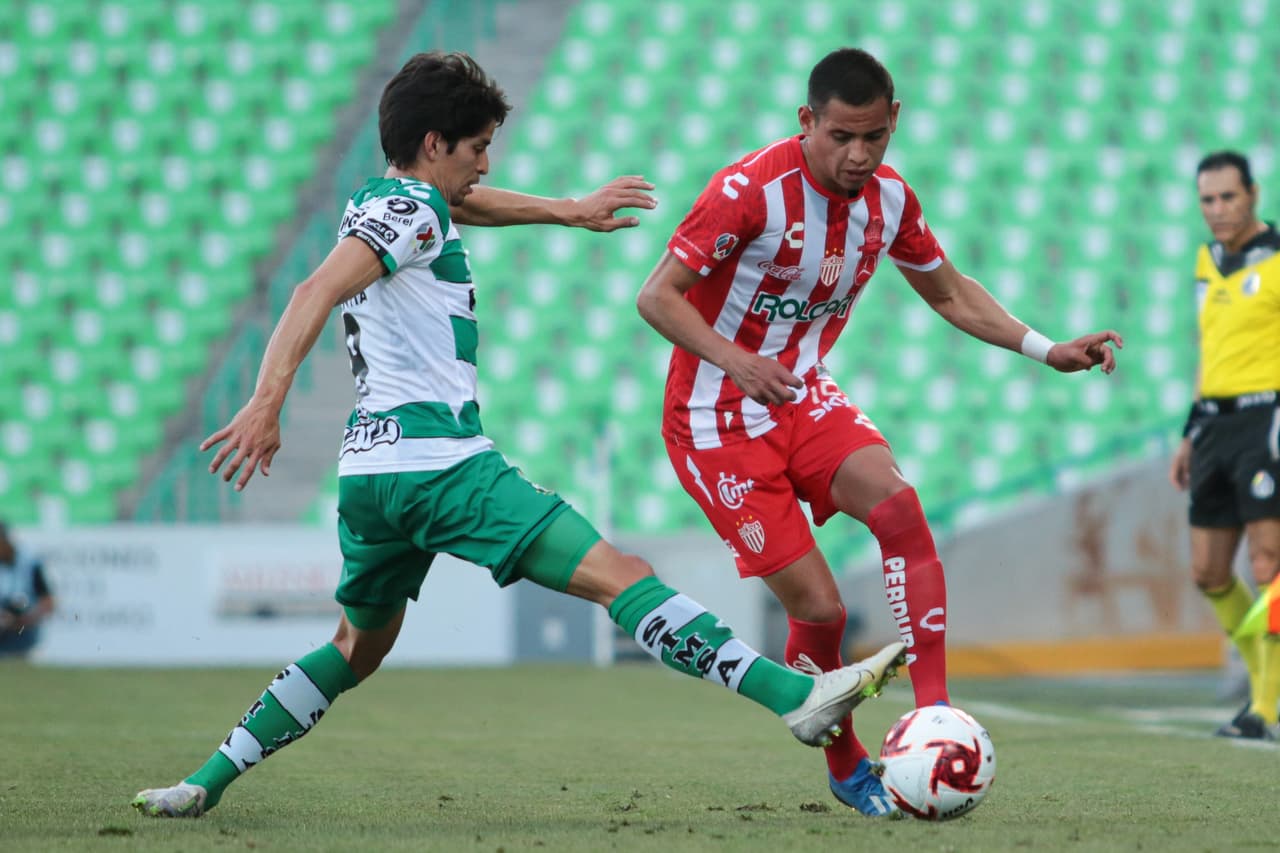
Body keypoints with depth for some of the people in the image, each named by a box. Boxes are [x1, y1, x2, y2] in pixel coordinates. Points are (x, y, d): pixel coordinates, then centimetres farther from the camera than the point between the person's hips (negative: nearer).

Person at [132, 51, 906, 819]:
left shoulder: (379, 202, 21)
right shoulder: (412, 208, -7)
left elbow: (460, 204, 44)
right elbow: (317, 294, -21)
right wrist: (267, 405, -32)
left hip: (370, 473, 9)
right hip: (438, 460, -9)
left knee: (359, 650, 26)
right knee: (619, 577, -17)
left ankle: (206, 782, 22)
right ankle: (796, 696, -25)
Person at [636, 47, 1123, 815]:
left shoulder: (889, 197, -2)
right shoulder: (751, 190, -21)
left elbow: (950, 294, 14)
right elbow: (657, 297, -19)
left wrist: (1048, 351, 2)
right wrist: (735, 361, -35)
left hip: (802, 396, 5)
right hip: (717, 421, -5)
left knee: (899, 507, -25)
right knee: (819, 606, -11)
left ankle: (934, 713, -24)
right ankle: (846, 769, 12)